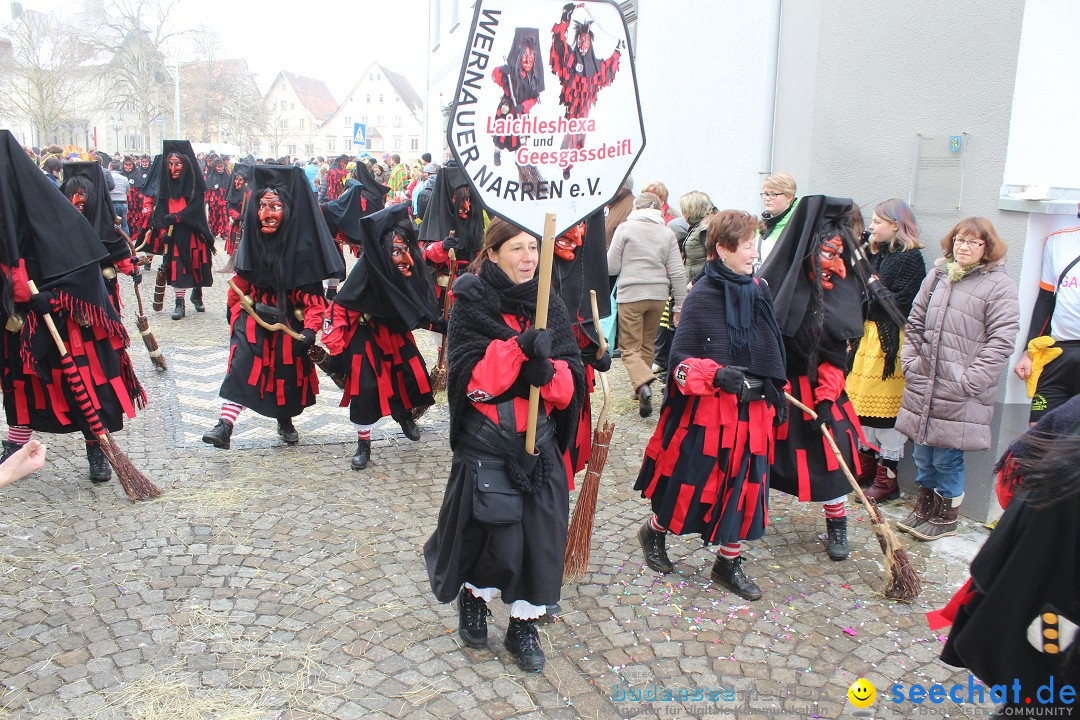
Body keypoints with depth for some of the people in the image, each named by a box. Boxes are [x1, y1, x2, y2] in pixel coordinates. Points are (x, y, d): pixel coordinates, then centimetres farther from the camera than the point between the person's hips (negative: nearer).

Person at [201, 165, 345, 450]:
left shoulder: (302, 245, -17)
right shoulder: (253, 239, -5)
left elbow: (313, 293, -15)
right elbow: (241, 278, 12)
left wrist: (310, 329, -23)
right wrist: (234, 307, 19)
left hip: (289, 318, -2)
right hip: (254, 315, 2)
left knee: (288, 369, 10)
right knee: (242, 365, -12)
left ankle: (285, 421, 36)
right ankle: (225, 426, -12)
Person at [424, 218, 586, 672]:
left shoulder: (549, 306, 5)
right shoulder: (472, 303, -6)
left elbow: (572, 384, 0)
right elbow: (470, 379, -15)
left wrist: (546, 368, -21)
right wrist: (517, 348, -27)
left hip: (540, 441, 4)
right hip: (486, 442, -3)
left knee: (540, 532, 4)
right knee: (498, 536, -1)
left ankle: (524, 623, 26)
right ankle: (473, 596, 32)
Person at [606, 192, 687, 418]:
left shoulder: (625, 228, -1)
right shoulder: (667, 233, 7)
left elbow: (611, 267, -2)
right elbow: (677, 272, 3)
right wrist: (680, 305, 8)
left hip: (631, 295, -4)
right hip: (658, 295, 4)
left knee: (629, 348, 0)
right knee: (647, 345, 19)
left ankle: (643, 385, -24)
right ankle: (642, 389, 25)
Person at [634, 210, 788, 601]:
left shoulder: (758, 290, 6)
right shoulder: (702, 296, -14)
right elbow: (680, 359, -14)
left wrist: (777, 393, 18)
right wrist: (717, 375, -30)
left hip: (752, 409, 6)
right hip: (708, 409, -6)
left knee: (746, 485, 11)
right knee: (691, 482, 7)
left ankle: (728, 562, 28)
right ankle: (654, 532, 35)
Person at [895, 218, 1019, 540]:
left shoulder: (1000, 285, -5)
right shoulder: (937, 276, 11)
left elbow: (1000, 342, -11)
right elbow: (914, 325, 17)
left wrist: (967, 383, -15)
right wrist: (910, 364, 6)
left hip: (960, 395, -5)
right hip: (922, 386, 5)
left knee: (947, 457, 2)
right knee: (922, 453, 15)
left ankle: (947, 516, 22)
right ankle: (925, 505, 34)